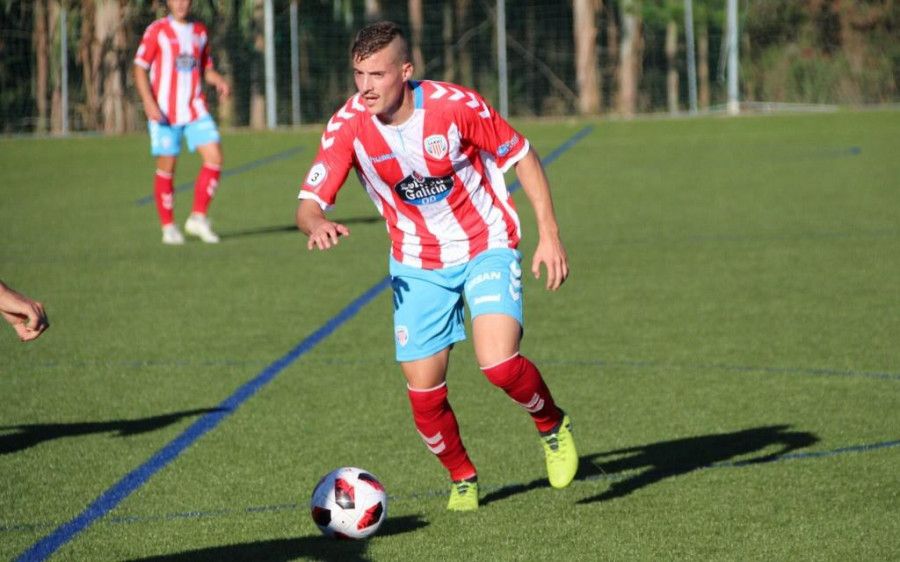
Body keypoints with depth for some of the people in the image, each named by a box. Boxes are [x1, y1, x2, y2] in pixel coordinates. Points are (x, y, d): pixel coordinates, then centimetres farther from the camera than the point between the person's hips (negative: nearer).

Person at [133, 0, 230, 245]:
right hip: (164, 111, -4)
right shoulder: (157, 30, -3)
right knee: (166, 167, -1)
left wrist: (219, 81, -3)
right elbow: (140, 68, -4)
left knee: (215, 157, -11)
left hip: (195, 109, 4)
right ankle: (168, 227, 12)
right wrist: (149, 103, -16)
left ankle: (198, 218, -1)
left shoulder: (199, 31, 11)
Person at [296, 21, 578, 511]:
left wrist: (549, 234, -11)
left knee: (499, 364, -24)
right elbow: (309, 204, -19)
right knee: (424, 395, -2)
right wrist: (317, 225, -44)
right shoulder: (348, 125, -17)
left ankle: (553, 425, 8)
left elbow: (521, 156, -7)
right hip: (417, 264, 3)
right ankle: (462, 479, 27)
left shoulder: (454, 105, -21)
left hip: (486, 247, -3)